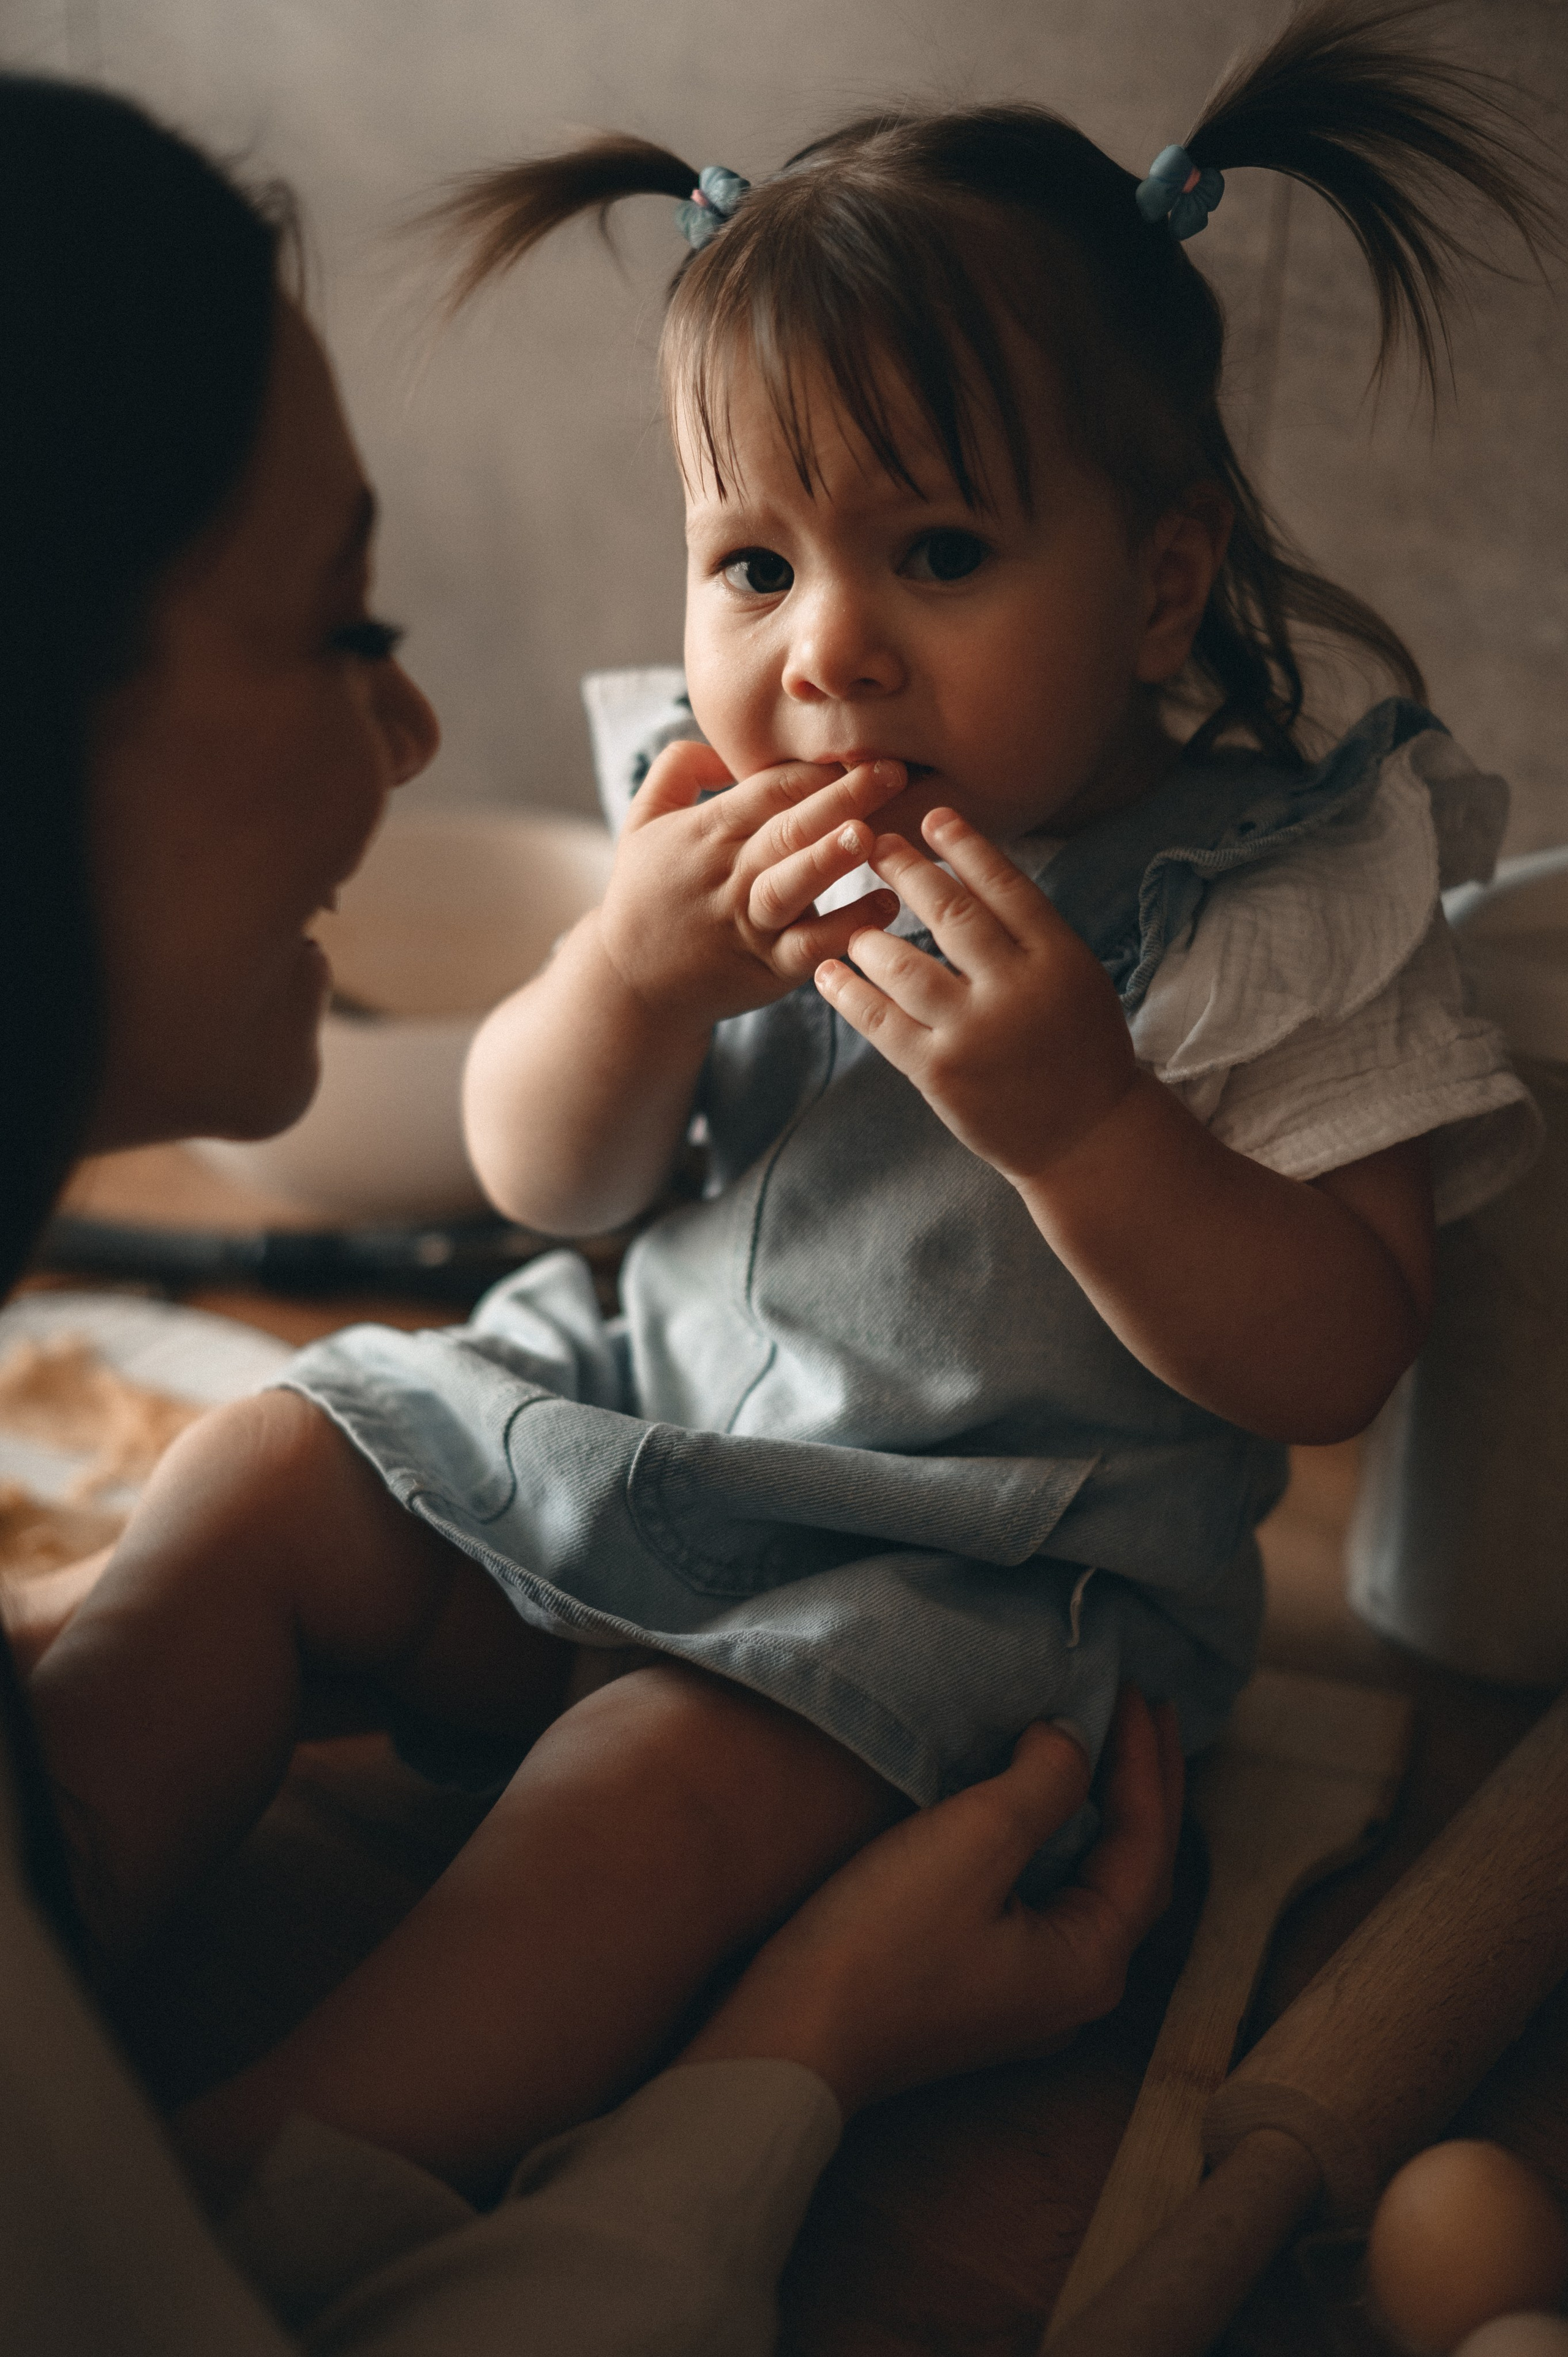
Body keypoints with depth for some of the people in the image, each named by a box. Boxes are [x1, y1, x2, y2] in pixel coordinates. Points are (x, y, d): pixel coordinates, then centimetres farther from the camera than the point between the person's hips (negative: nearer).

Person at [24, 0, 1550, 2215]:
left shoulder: (1287, 906, -14)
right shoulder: (728, 831, 0)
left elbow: (1333, 1361, -17)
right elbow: (544, 1178, 3)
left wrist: (1077, 1117, -34)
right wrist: (634, 970, -19)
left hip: (978, 1566, -6)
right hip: (633, 1413, 6)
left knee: (657, 1787, -29)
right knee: (250, 1489, -4)